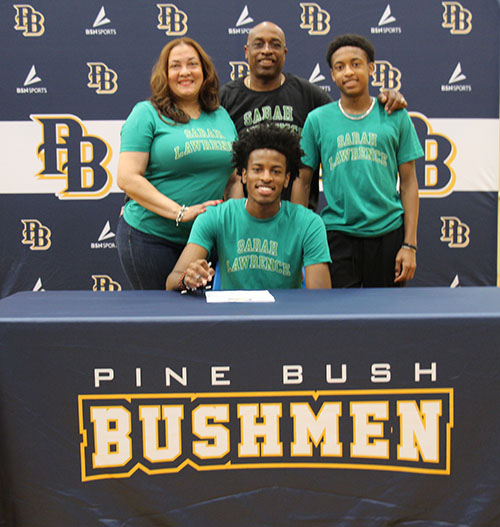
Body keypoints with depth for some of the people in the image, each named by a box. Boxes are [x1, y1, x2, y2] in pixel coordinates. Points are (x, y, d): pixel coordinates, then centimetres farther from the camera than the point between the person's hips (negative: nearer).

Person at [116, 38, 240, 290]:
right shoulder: (146, 114, -4)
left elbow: (235, 177, 17)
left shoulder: (222, 116, 12)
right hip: (151, 238, -5)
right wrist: (181, 212, -19)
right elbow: (128, 179, -13)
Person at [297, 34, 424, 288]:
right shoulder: (317, 119, 5)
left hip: (388, 232, 1)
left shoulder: (396, 116, 5)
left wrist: (410, 244, -1)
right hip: (337, 234, 0)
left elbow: (408, 182, 5)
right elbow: (302, 181, 7)